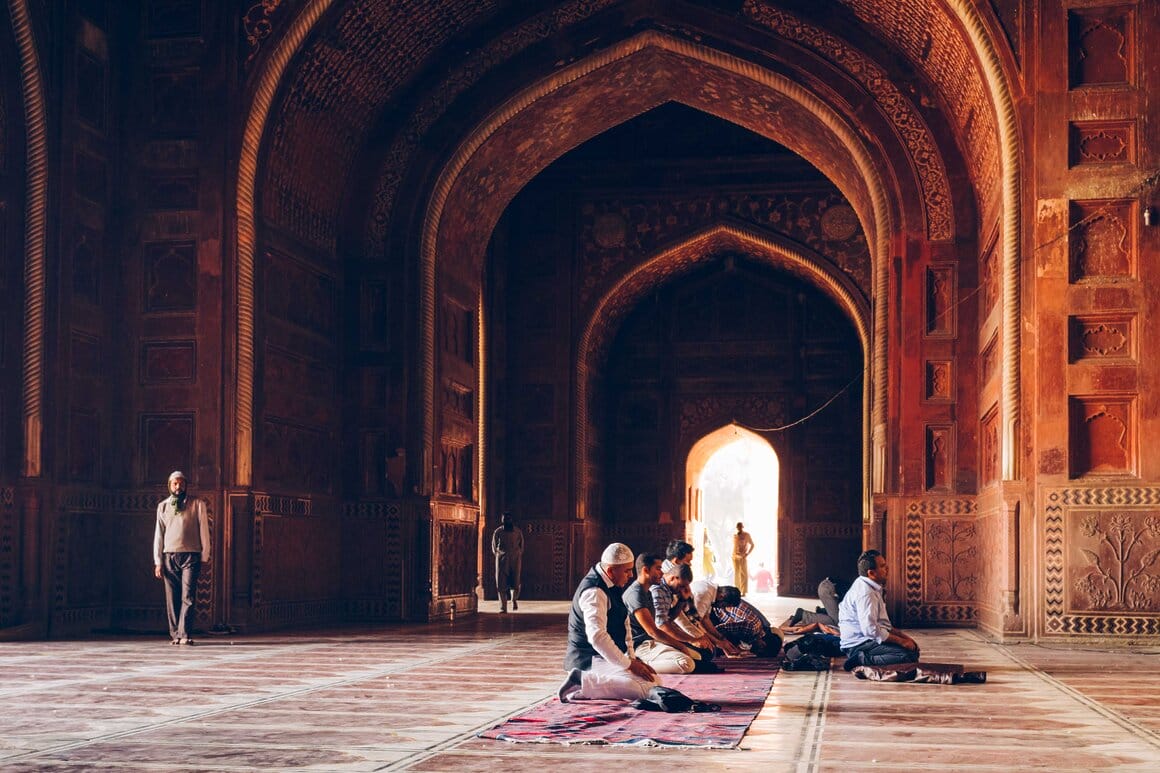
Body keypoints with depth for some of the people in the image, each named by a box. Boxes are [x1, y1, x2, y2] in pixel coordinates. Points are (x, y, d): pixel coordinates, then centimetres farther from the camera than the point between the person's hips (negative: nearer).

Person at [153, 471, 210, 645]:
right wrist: (158, 561, 6)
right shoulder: (163, 506, 13)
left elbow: (203, 531, 7)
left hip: (191, 555, -2)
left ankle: (184, 634, -12)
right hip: (169, 556, 2)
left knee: (188, 597, -10)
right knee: (172, 598, 1)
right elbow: (158, 534, 12)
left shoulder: (197, 504, 7)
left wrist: (205, 556, 1)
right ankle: (175, 634, 6)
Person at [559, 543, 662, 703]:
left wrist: (632, 657, 6)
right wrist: (628, 664, -25)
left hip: (607, 656, 11)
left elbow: (624, 623, 18)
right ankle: (583, 682, -19)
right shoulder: (594, 592, -21)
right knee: (646, 687, -24)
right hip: (591, 660, -11)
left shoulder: (611, 587, 11)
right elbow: (597, 636, -31)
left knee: (655, 680, 11)